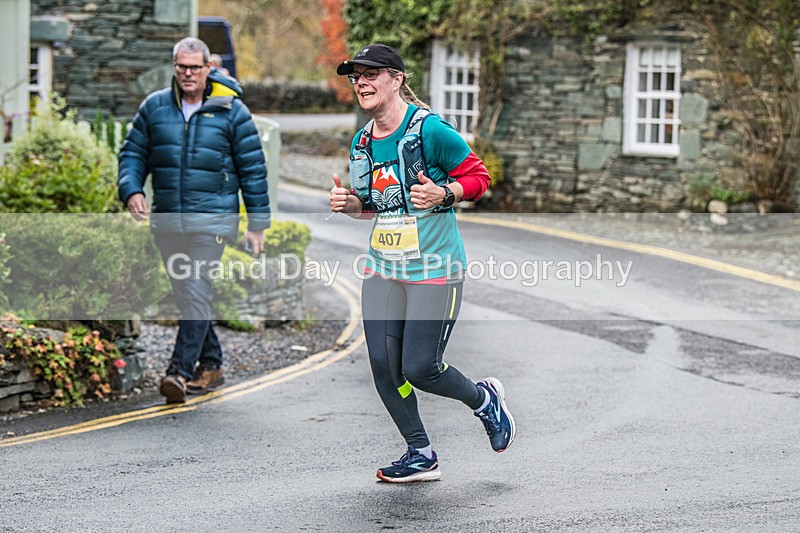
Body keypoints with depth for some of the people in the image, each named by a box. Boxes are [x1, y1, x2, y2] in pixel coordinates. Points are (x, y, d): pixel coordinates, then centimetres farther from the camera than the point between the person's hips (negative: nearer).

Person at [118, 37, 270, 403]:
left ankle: (180, 372, -19)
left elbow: (252, 169, 3)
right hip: (167, 219, 4)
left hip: (212, 218, -4)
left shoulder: (231, 111, 0)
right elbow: (133, 153, 13)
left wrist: (257, 224, 1)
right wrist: (131, 190, -7)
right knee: (185, 295, 11)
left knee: (197, 293, -15)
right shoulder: (154, 107, 7)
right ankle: (210, 365, 25)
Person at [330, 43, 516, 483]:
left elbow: (479, 176, -6)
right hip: (382, 268, 7)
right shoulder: (362, 142, 9)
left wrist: (444, 193, -23)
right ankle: (421, 455, 16)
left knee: (420, 369, -7)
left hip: (434, 270, -7)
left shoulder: (431, 130, -13)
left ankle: (484, 399, 24)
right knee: (383, 366, -1)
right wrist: (349, 204, 1)